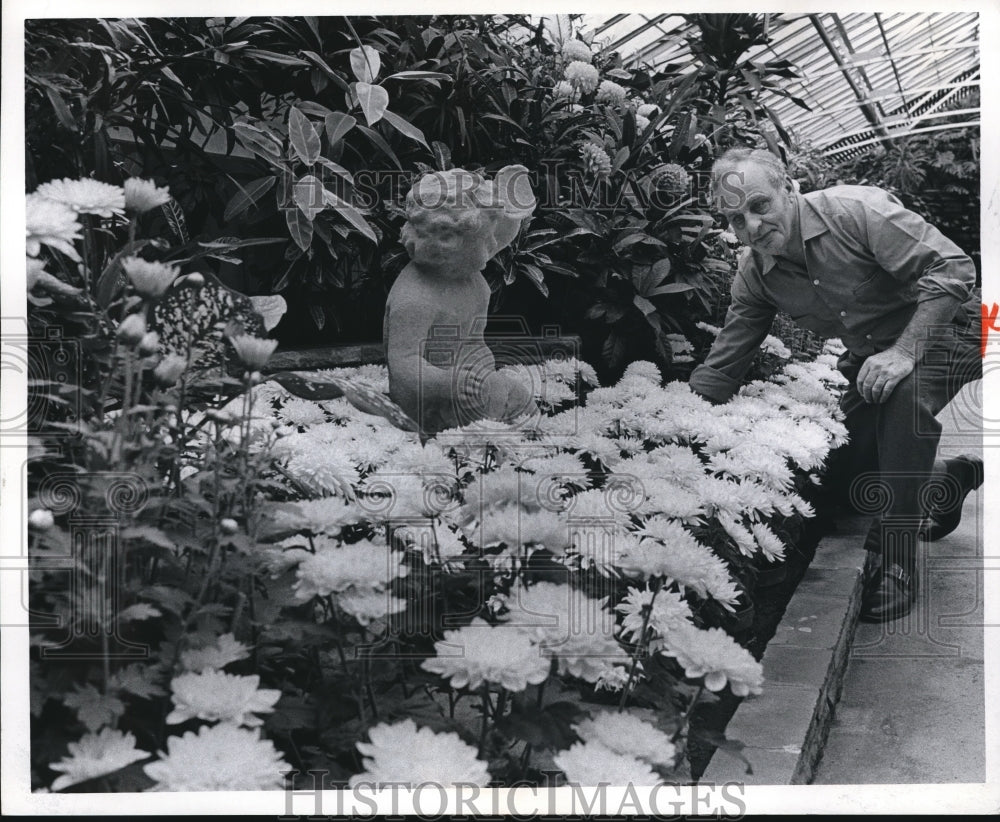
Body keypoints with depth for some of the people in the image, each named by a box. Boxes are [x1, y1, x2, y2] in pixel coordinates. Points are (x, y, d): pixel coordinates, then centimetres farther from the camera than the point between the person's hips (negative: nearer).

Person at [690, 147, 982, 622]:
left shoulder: (855, 211, -27)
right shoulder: (754, 274, -8)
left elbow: (953, 268, -29)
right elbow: (720, 369, -5)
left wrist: (904, 351, -37)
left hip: (946, 328, -7)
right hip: (871, 351, 7)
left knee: (903, 390, -37)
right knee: (842, 468, 1)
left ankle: (896, 563, -28)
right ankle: (946, 478, 32)